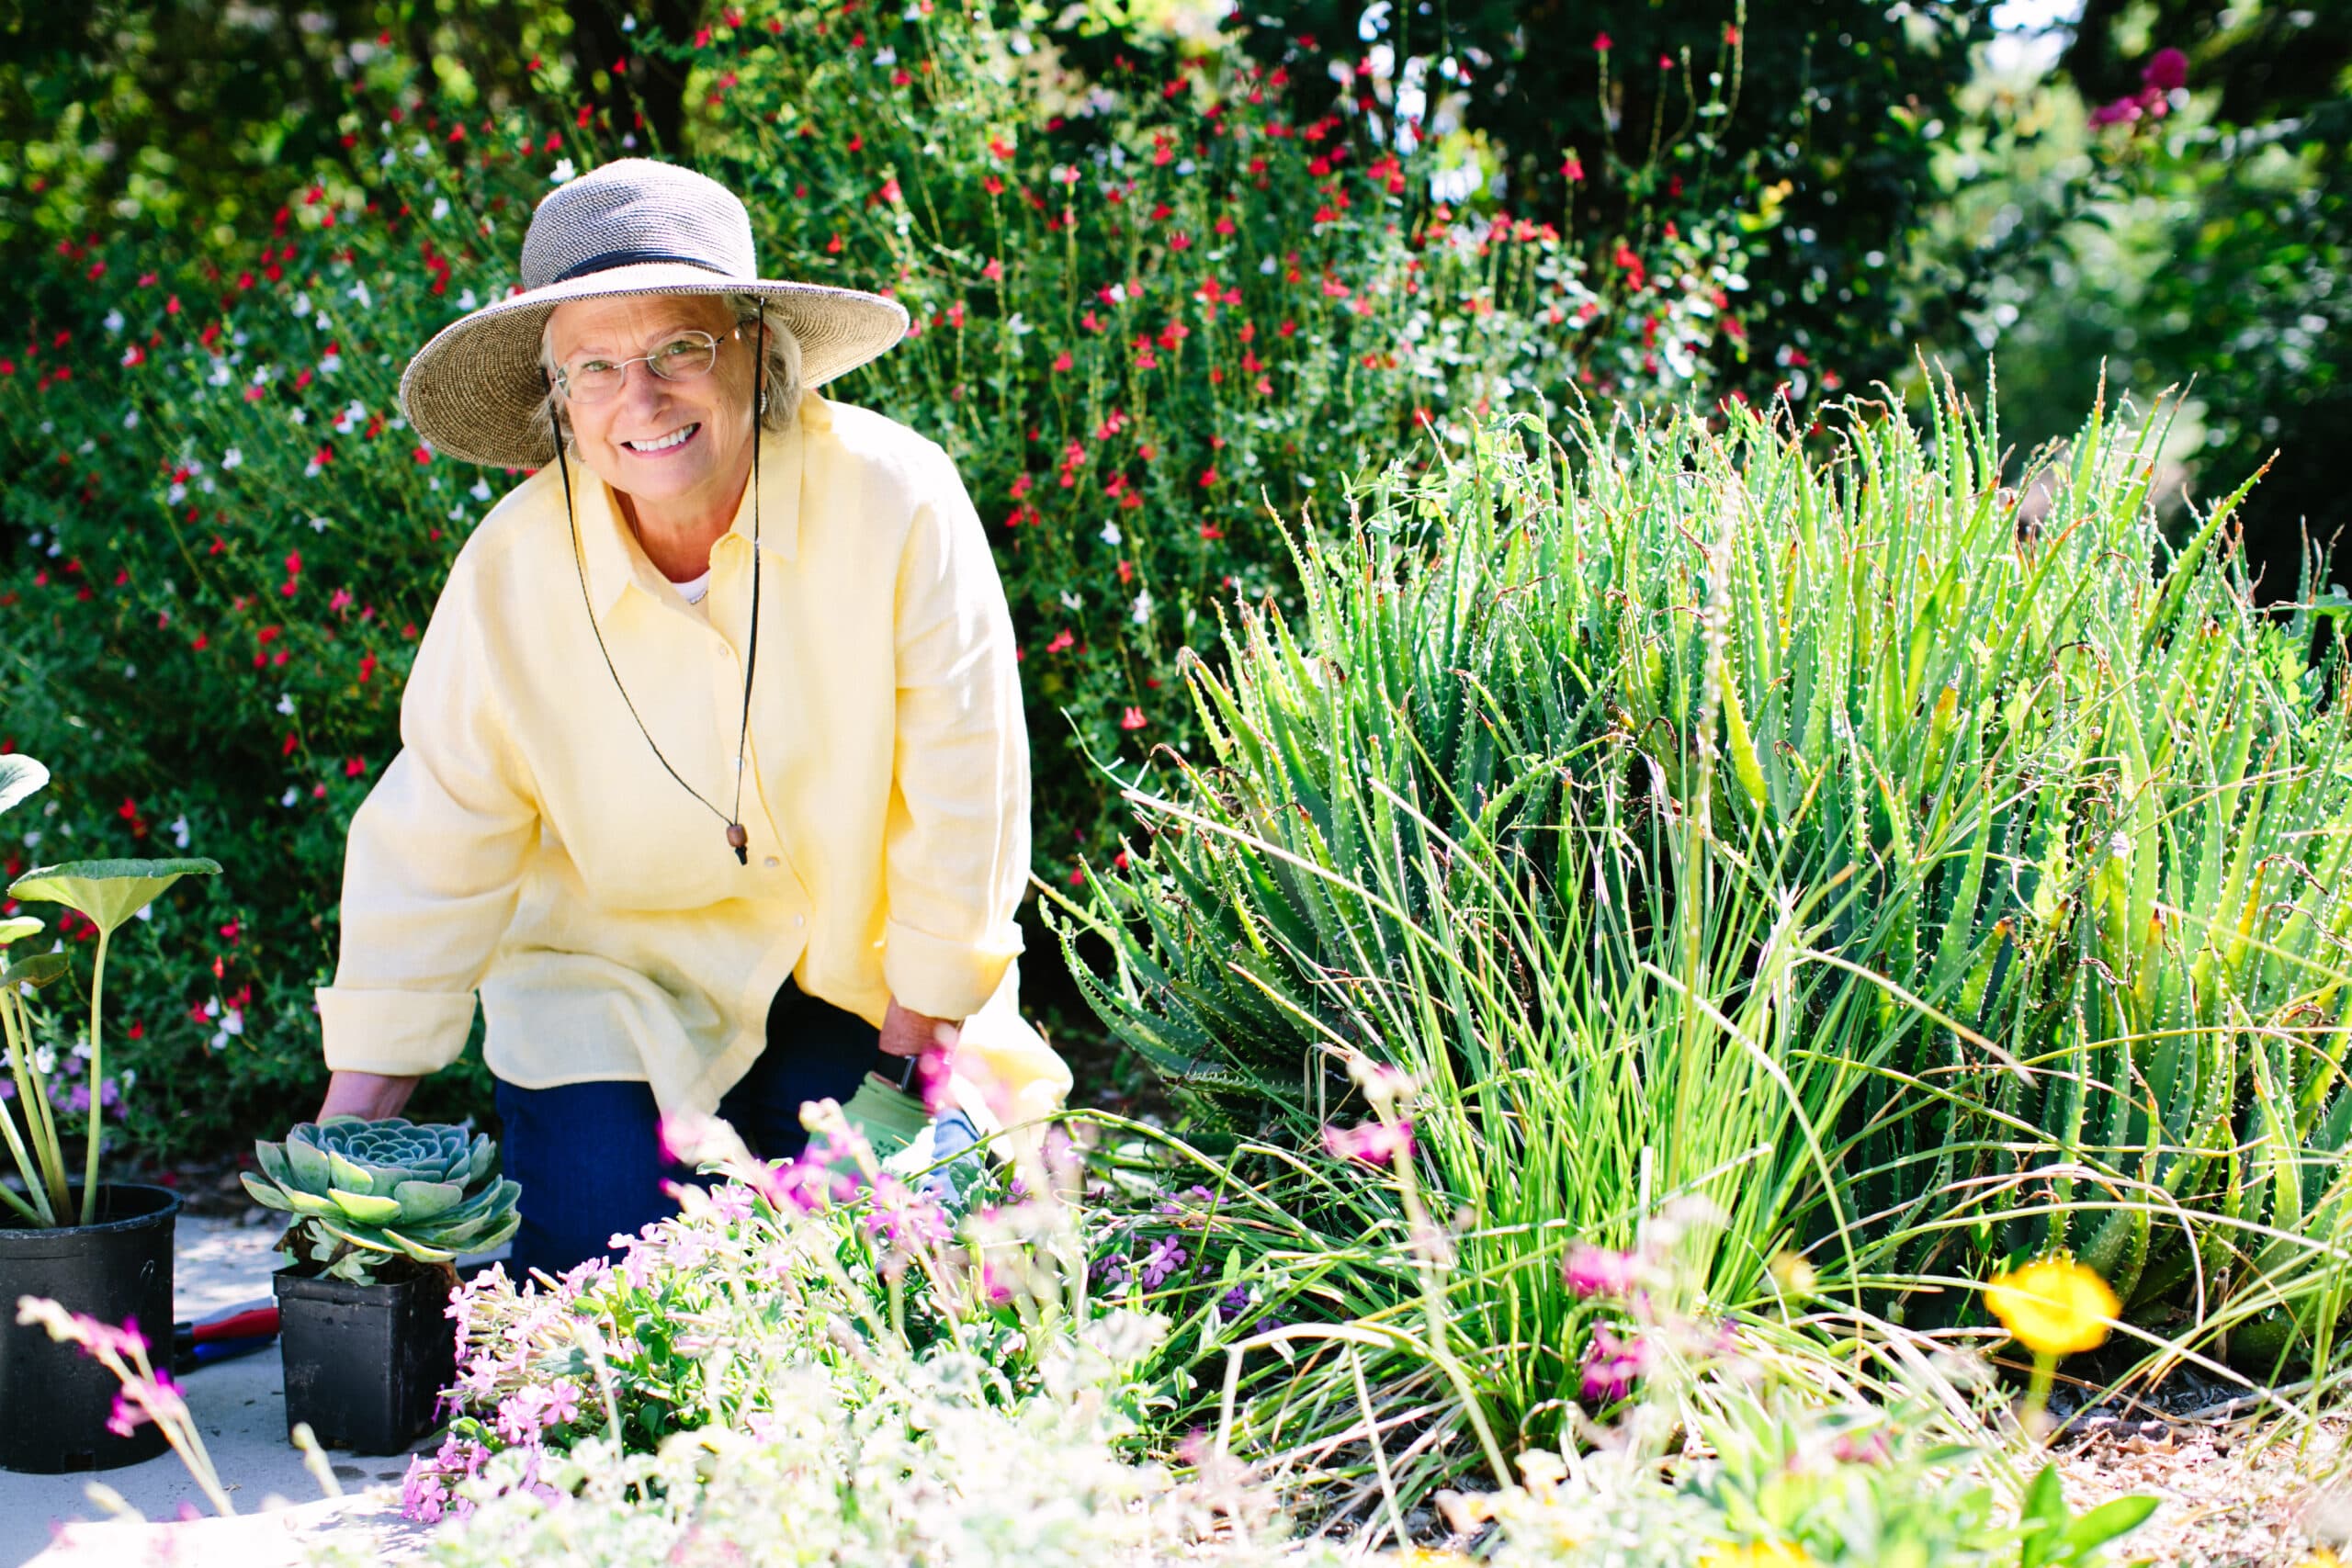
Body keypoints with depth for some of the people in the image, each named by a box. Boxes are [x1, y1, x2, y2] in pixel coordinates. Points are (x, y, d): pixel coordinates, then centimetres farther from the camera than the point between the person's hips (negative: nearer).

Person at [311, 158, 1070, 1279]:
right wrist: (351, 1131, -8)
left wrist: (911, 1061, -10)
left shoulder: (894, 497, -24)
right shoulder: (512, 568, -17)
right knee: (601, 1235, -18)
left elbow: (966, 795, -16)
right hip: (615, 964, 1)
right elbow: (435, 850, -8)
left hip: (859, 971, 0)